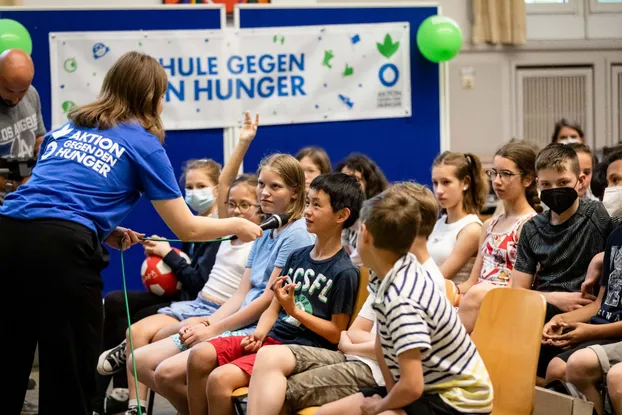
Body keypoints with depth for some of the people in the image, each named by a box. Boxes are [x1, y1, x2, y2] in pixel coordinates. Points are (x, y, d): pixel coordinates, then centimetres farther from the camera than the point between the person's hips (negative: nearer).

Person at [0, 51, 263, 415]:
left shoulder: (66, 129, 26)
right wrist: (237, 226, 31)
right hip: (62, 249, -5)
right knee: (70, 381, 5)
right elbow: (187, 228, 14)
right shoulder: (143, 144, 12)